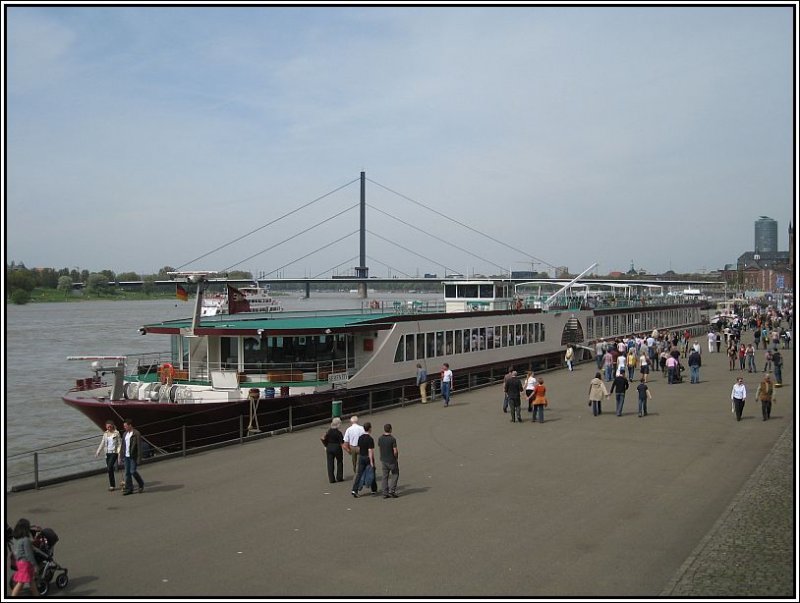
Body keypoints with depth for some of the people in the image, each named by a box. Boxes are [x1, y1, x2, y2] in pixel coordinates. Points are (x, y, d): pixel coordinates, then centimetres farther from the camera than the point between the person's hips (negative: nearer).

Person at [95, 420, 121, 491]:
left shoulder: (116, 433, -5)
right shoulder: (105, 433, 9)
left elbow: (119, 443, -5)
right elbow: (102, 443, 13)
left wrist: (119, 453, -14)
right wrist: (98, 452, 6)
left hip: (114, 452, -5)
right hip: (108, 453, 5)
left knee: (110, 468, -17)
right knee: (109, 469, 7)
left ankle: (112, 485, -10)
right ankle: (113, 485, 17)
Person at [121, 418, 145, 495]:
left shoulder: (137, 434, -10)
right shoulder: (125, 434, 11)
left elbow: (139, 446, -12)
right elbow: (123, 445, 15)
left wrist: (139, 458, -15)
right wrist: (121, 455, 9)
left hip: (133, 457, -7)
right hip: (126, 456, 7)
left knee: (133, 471, -8)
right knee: (127, 473, 7)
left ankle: (141, 484, 14)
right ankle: (129, 489, 13)